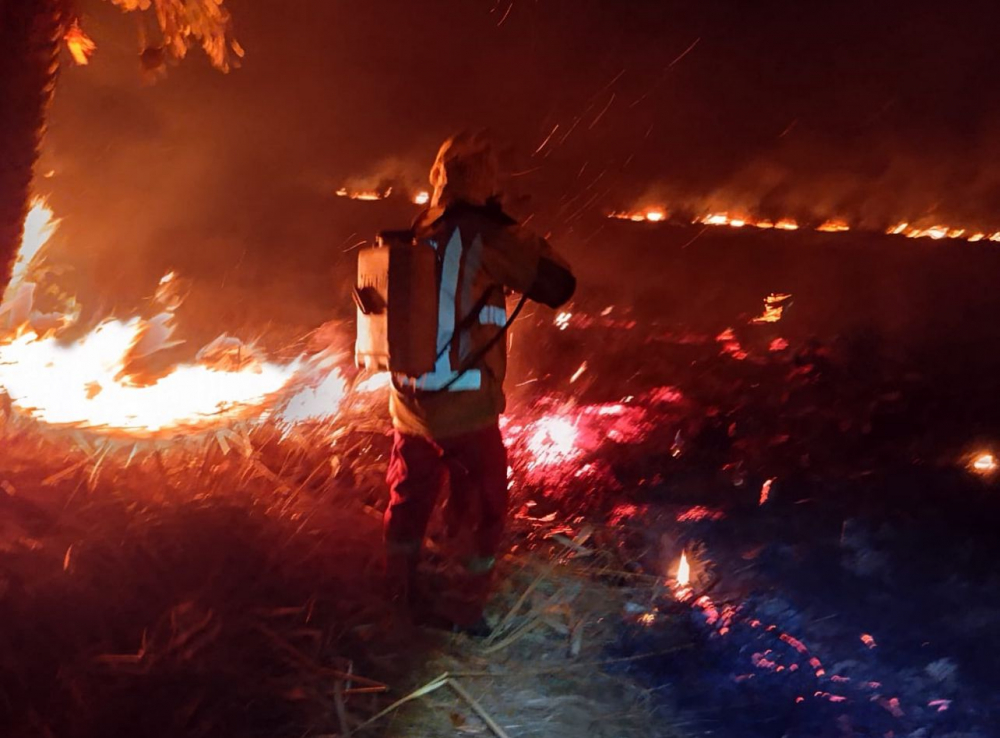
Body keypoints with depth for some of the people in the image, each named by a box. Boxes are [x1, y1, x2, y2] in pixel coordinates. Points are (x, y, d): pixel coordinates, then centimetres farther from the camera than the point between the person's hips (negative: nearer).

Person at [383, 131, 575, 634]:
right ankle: (464, 610, 19)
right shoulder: (480, 233, -17)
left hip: (408, 405, 6)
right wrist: (522, 236, -4)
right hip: (465, 409, -6)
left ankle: (399, 598, 36)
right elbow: (558, 285, -17)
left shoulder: (413, 235, 2)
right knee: (480, 512, 12)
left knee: (409, 500, 22)